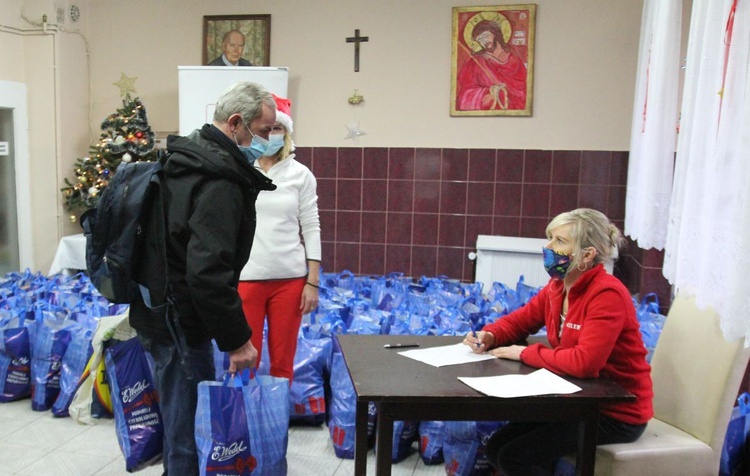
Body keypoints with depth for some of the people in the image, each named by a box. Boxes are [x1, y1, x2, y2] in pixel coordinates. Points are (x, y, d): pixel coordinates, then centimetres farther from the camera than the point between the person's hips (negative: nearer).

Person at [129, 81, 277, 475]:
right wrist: (237, 339, -21)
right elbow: (208, 273, -29)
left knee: (183, 417, 23)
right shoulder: (220, 182, -22)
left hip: (155, 309, 10)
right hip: (178, 321, -10)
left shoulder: (186, 158, 10)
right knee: (190, 428, 4)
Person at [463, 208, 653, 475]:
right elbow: (518, 321, 13)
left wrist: (525, 353, -21)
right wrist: (489, 336, -9)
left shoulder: (607, 294, -24)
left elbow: (584, 362, -34)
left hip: (617, 413, -8)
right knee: (497, 446, 1)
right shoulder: (557, 287, 1)